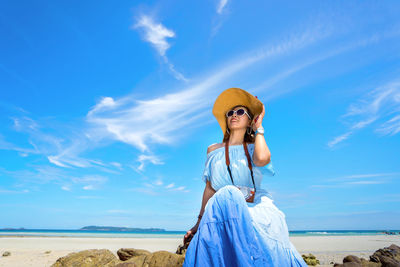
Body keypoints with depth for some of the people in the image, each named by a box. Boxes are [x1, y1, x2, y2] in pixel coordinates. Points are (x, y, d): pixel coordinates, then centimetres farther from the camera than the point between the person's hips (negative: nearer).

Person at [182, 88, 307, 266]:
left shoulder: (254, 148, 13)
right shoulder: (214, 150, 18)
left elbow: (262, 159, -14)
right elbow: (209, 188, 15)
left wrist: (259, 127, 2)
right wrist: (199, 222, 8)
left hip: (256, 210, 0)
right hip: (222, 210, 1)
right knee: (227, 194, -32)